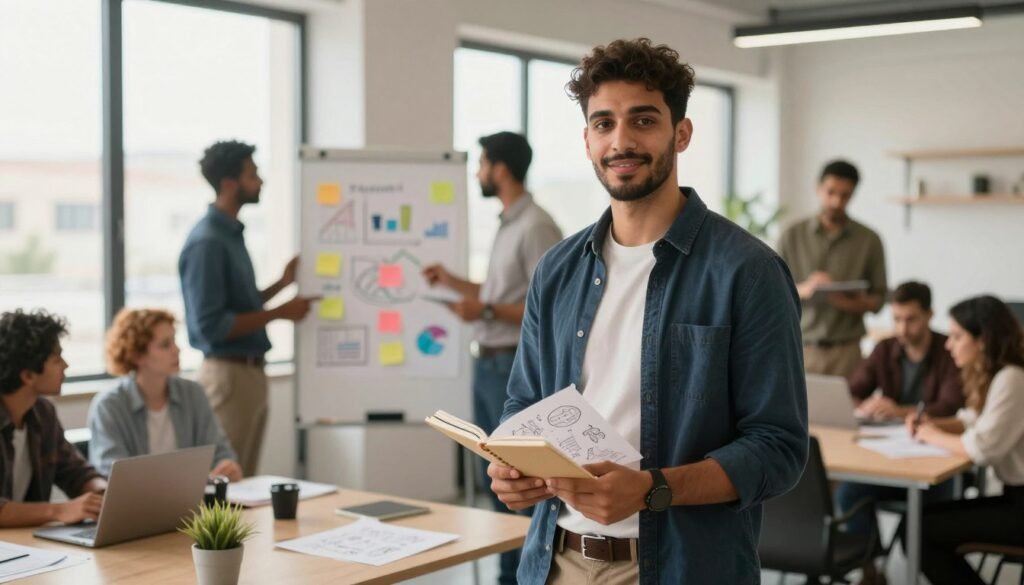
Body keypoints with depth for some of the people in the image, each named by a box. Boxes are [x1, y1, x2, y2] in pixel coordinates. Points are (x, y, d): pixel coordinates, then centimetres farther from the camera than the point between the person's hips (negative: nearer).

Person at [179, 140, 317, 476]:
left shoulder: (232, 234, 11)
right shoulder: (206, 242, -17)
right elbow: (210, 326, -22)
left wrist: (283, 283, 7)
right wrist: (278, 313, -18)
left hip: (250, 370, 9)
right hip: (227, 373, -9)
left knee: (244, 479, 16)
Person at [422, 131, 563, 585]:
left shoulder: (536, 228, -16)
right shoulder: (507, 224, 13)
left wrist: (486, 310, -22)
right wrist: (454, 283, 21)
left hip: (516, 367, -10)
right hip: (488, 363, 10)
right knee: (495, 477, 15)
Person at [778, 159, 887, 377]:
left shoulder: (869, 240, 4)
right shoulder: (792, 236, 5)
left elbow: (878, 300, 7)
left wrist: (851, 303, -13)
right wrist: (803, 290, -14)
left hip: (846, 351, 0)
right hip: (801, 348, 0)